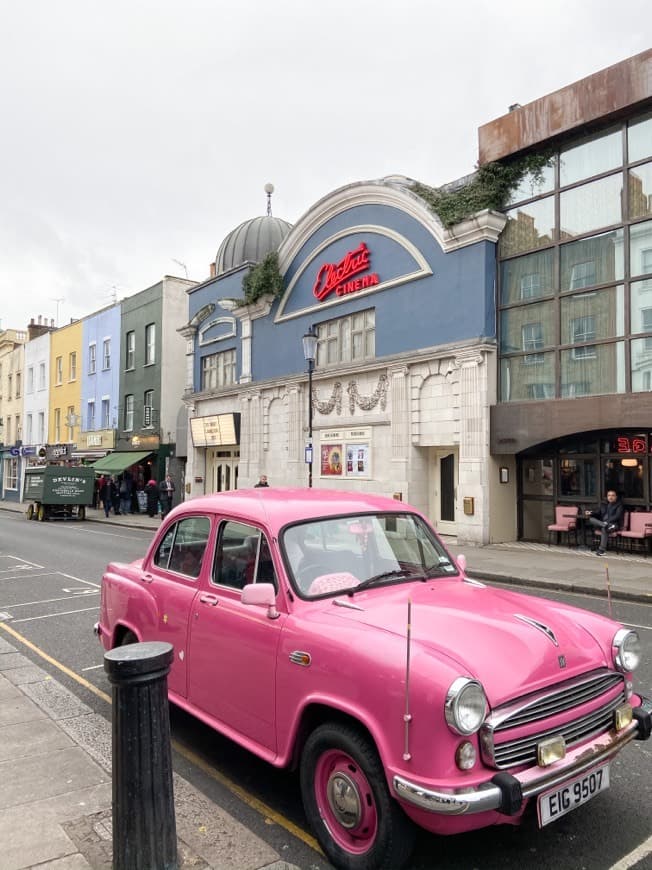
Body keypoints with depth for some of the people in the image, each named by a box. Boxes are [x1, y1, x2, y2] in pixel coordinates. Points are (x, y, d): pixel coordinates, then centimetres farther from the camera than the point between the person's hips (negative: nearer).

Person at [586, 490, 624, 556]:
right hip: (601, 523, 6)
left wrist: (607, 522, -24)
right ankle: (607, 525, -40)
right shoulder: (604, 504, 20)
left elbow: (617, 516, -11)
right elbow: (598, 513, 16)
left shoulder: (619, 505, 3)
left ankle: (602, 549, -39)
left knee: (604, 528, -38)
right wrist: (591, 513, -7)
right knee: (591, 519, -20)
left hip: (614, 524, -6)